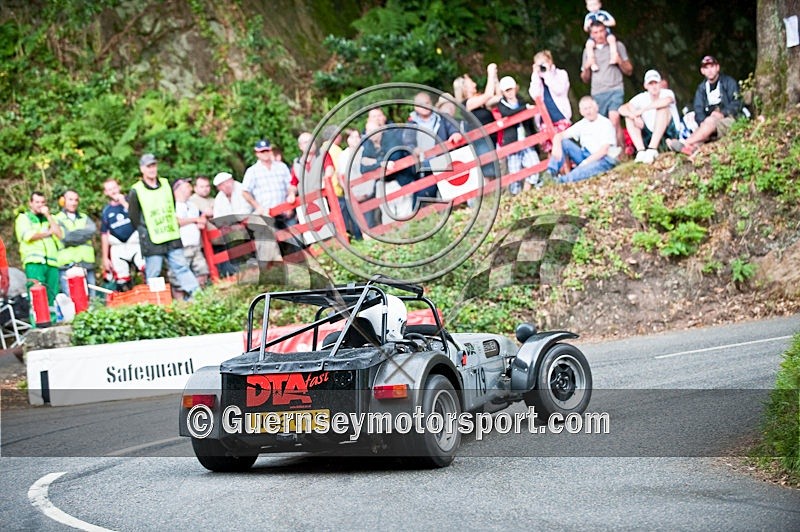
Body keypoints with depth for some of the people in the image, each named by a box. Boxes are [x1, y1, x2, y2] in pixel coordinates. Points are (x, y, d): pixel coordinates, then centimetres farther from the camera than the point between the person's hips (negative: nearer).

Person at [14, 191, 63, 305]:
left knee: (52, 298, -3)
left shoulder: (50, 218, 24)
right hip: (34, 262, -4)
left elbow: (60, 234, 7)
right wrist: (48, 233, 4)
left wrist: (48, 216, 4)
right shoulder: (23, 218, 13)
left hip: (52, 263, 4)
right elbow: (28, 235, -6)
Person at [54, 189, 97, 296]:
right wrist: (83, 234, 0)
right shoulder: (58, 219, 7)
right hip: (67, 266, -4)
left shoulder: (84, 218, 21)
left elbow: (92, 230, 0)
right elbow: (66, 237, -9)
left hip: (87, 265, 4)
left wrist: (74, 234, -5)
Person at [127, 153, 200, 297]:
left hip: (172, 238, 4)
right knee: (153, 275, -1)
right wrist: (145, 234, 2)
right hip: (152, 242, -4)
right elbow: (134, 218, -2)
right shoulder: (136, 191, -7)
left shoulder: (166, 184, 9)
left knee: (181, 267, 2)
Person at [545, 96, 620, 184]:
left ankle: (563, 181, -60)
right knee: (563, 142, -8)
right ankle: (552, 172, -25)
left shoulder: (605, 123, -10)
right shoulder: (581, 124, 9)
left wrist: (586, 162, -26)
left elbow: (604, 150, -19)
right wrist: (557, 146, -19)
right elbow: (559, 135, 5)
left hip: (605, 159, -7)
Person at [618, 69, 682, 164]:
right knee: (629, 116, -10)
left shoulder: (667, 93, -8)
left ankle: (652, 149, -39)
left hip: (669, 133, -4)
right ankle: (641, 151, -28)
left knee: (662, 108, -27)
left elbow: (666, 101, -35)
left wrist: (642, 109, -33)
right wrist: (634, 116, -32)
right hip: (650, 136, 4)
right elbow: (622, 109, -11)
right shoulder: (641, 98, 1)